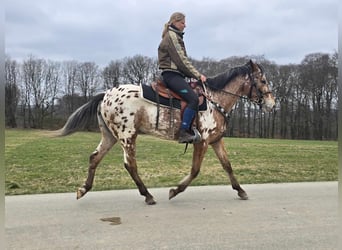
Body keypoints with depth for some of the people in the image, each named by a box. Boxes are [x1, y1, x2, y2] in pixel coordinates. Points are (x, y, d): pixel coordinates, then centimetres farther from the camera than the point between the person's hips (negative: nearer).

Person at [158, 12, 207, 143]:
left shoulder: (176, 36, 25)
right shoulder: (171, 36, -6)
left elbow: (182, 60, 21)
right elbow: (182, 60, -14)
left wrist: (195, 74, 11)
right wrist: (197, 75, -12)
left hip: (175, 74, 10)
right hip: (171, 74, -10)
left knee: (198, 96, 7)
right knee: (193, 99, -23)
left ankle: (189, 130, 4)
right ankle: (183, 133, -25)